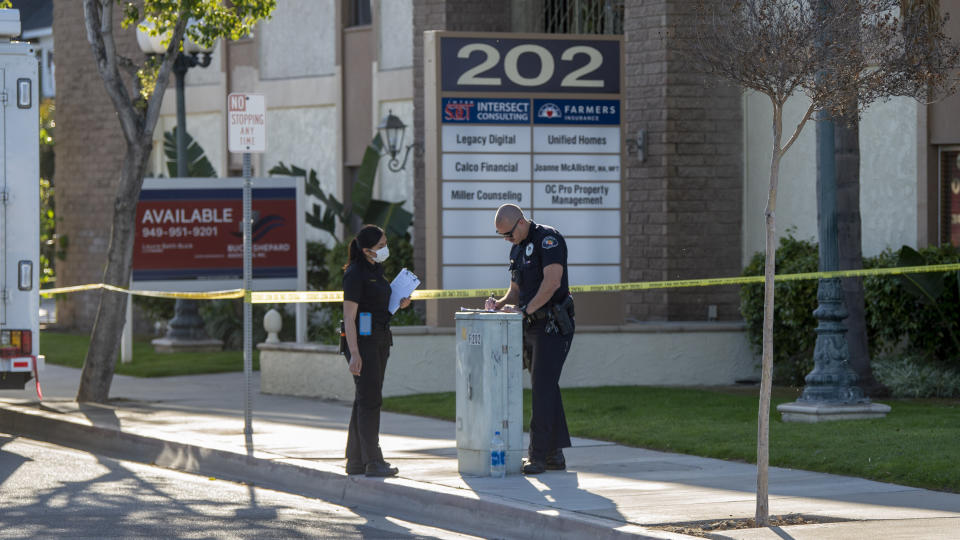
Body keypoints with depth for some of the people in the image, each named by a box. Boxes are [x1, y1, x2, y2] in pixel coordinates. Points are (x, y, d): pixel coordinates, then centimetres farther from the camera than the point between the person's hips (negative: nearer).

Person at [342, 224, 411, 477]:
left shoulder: (376, 270, 14)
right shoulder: (355, 274, -13)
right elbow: (349, 316, -17)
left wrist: (399, 304, 7)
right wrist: (354, 353, -23)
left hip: (379, 340, 9)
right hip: (362, 340, -9)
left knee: (366, 399, 10)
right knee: (370, 399, -10)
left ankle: (356, 460, 15)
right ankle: (373, 462, -10)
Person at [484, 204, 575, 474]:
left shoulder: (548, 238, -11)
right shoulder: (517, 248, 17)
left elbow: (552, 282, -22)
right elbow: (516, 290, 24)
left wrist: (524, 309, -23)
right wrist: (499, 304, 3)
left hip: (553, 326, -9)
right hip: (533, 328, 9)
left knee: (543, 388, -12)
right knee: (545, 389, 9)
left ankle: (538, 455, -13)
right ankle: (555, 454, 13)